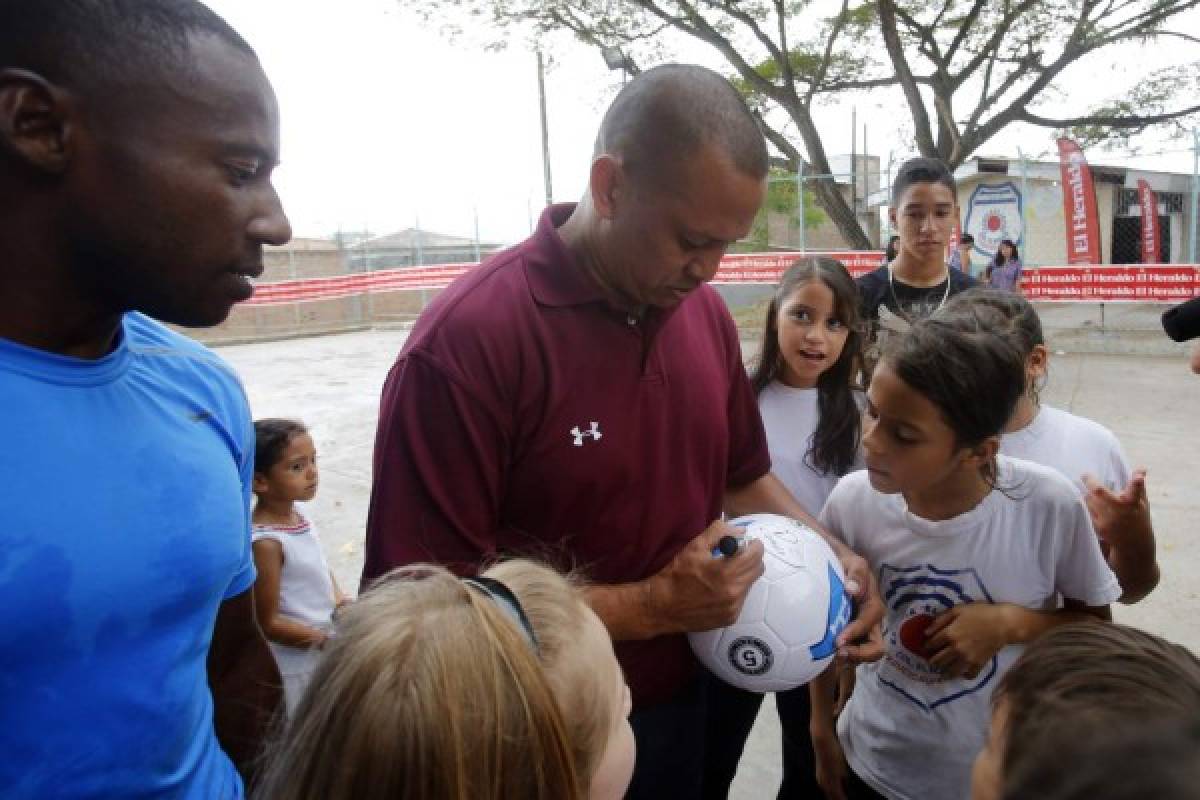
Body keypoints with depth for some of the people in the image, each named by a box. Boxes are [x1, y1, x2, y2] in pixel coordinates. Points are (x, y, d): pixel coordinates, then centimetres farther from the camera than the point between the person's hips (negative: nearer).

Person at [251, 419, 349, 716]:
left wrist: (340, 601, -2)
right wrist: (330, 641, -18)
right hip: (296, 667, -8)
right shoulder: (266, 543, -27)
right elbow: (268, 624, -22)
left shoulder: (296, 514, -4)